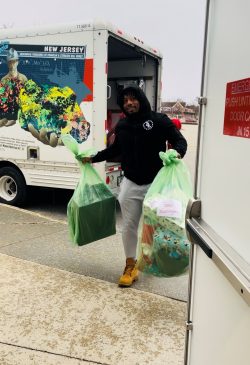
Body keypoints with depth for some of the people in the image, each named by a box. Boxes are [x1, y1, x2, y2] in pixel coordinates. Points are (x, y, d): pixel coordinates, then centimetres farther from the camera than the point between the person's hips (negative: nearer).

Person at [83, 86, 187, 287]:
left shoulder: (159, 120, -7)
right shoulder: (122, 125, 7)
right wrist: (93, 158, 14)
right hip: (130, 184, 4)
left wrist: (177, 154, -29)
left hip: (155, 184, -3)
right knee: (129, 226, 6)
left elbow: (180, 141, -7)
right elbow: (115, 149, 20)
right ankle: (131, 265, 21)